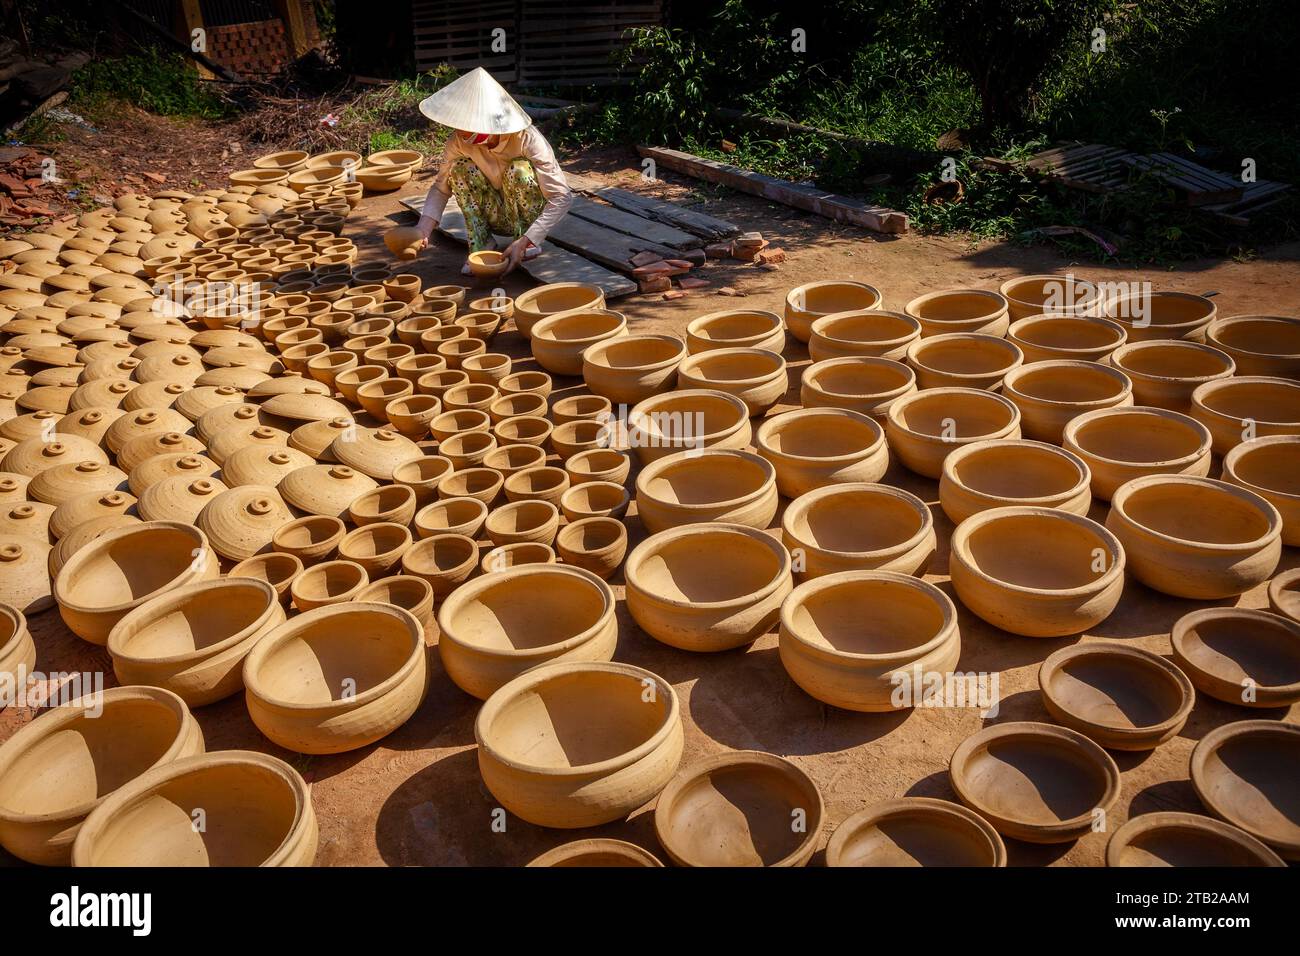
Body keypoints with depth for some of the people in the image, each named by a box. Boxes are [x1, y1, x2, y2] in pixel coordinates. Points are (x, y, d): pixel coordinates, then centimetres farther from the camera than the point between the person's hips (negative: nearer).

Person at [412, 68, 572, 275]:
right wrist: (423, 229, -24)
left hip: (531, 216, -3)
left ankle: (526, 241, -12)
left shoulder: (526, 139, -28)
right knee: (460, 168, -20)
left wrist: (525, 242, -37)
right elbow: (440, 188, -5)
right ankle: (481, 246, -12)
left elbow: (563, 197, -29)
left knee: (518, 170, -31)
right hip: (499, 217, 3)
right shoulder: (458, 141, -17)